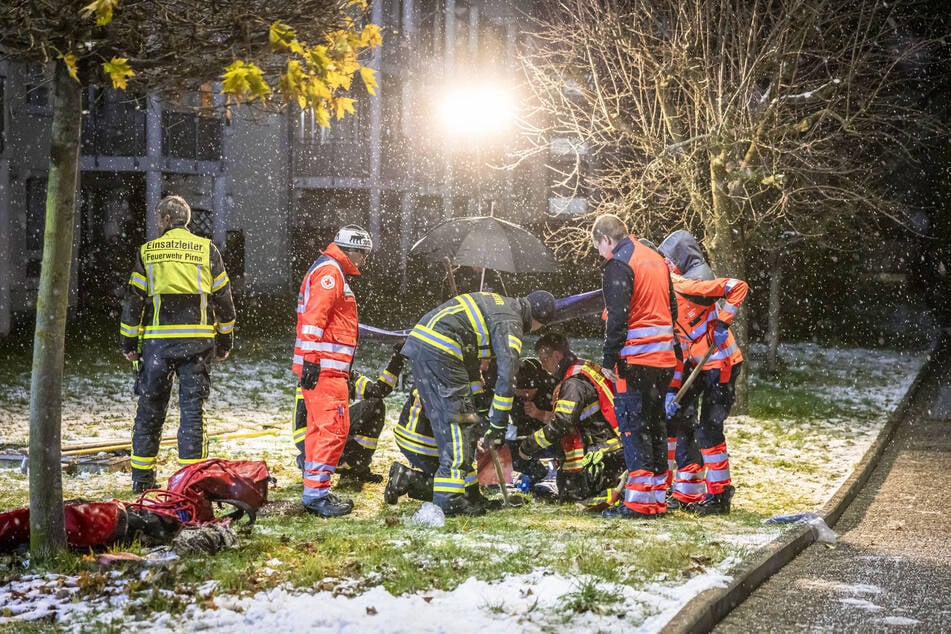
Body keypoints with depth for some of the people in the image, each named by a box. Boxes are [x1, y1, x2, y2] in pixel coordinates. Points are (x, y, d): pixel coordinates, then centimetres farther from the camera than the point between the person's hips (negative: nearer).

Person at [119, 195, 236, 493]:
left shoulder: (147, 252, 3)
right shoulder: (207, 250, 5)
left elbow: (133, 300, 3)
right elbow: (223, 299, 7)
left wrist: (128, 342, 9)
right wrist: (225, 342, 14)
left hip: (157, 340, 0)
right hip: (197, 342, 0)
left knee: (150, 409, 10)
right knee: (193, 409, 3)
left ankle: (142, 477, 13)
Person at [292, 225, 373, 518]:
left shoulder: (333, 273, 24)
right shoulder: (329, 271, -9)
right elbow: (314, 318, -20)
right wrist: (311, 360, -25)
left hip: (323, 367, 11)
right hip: (323, 368, -11)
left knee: (320, 428, 13)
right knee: (334, 428, -13)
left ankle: (314, 493, 17)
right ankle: (316, 492, -15)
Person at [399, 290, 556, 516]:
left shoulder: (500, 303, 23)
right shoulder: (510, 322, -7)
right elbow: (506, 376, -14)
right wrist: (498, 427, -9)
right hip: (439, 351, -10)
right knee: (457, 421, -7)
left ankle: (468, 491, 18)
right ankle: (450, 500, -9)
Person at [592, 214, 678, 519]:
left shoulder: (618, 265, -9)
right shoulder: (657, 259, 18)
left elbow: (617, 317, -17)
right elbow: (671, 309, 23)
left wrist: (609, 359, -13)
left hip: (636, 357, -8)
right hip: (664, 358, 8)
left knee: (632, 424, -5)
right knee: (655, 423, 12)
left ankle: (640, 501, -8)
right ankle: (659, 497, 15)